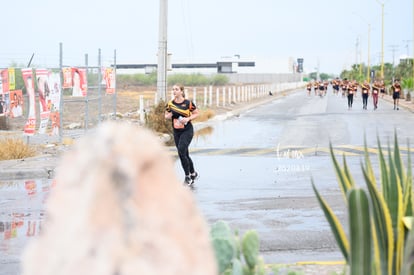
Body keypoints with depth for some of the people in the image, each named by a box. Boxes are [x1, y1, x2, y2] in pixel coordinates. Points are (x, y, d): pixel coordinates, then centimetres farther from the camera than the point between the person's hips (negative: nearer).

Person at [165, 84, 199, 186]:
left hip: (187, 130, -5)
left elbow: (196, 113, 1)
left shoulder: (188, 103, -9)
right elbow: (166, 116, 13)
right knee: (185, 154, 11)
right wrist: (169, 115, -10)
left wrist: (188, 118, -16)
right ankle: (193, 173, 30)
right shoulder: (170, 104, 3)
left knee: (181, 151, -18)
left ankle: (187, 176, -7)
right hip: (176, 131, 5)